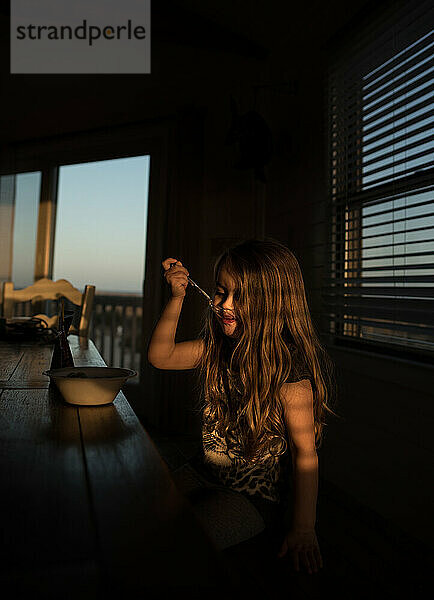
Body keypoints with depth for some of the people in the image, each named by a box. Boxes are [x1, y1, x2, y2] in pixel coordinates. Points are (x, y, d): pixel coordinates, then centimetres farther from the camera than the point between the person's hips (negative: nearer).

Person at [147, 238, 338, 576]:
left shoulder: (289, 369, -22)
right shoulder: (216, 346, -2)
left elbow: (304, 451, -19)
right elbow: (161, 356, 1)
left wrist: (303, 529, -18)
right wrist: (177, 297, -7)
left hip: (256, 496, -6)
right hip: (204, 472, 7)